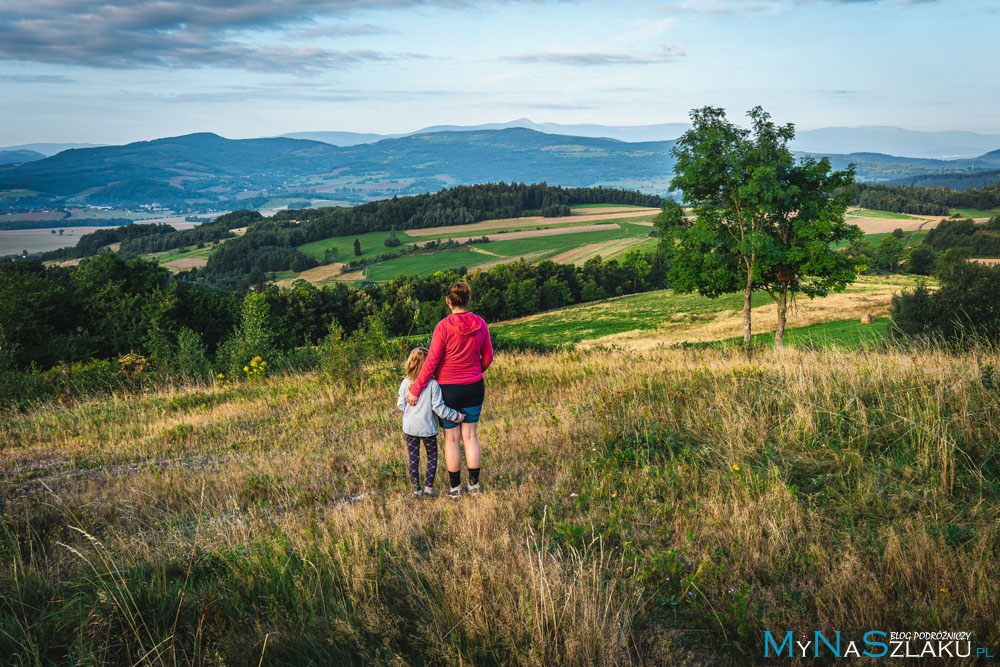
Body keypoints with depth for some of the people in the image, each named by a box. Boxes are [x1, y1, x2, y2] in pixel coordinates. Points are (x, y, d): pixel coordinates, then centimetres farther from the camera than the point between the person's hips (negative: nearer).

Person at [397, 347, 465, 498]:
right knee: (432, 457, 15)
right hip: (427, 428, -2)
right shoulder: (433, 384, -15)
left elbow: (400, 404, 0)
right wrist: (455, 416, -4)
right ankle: (428, 488, 11)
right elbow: (438, 408, -16)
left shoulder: (405, 383, -6)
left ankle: (416, 489, 16)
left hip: (410, 427, 3)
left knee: (413, 458, 13)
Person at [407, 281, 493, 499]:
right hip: (474, 388, 4)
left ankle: (455, 488, 17)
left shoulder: (444, 326, -18)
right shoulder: (480, 324, -5)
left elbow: (431, 362, -16)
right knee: (470, 436, 14)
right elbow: (487, 358, 4)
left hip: (449, 390, -4)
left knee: (451, 439, 8)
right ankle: (474, 484, 19)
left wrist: (415, 389, -8)